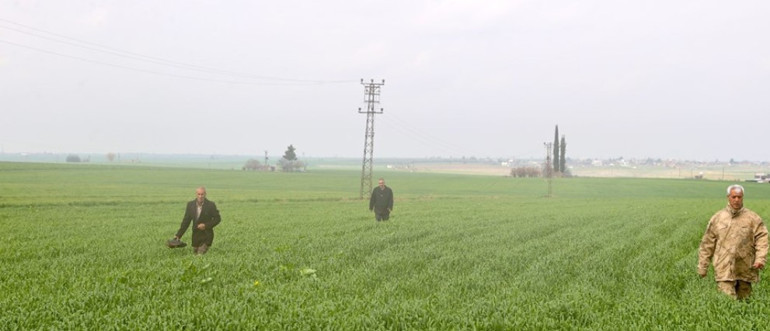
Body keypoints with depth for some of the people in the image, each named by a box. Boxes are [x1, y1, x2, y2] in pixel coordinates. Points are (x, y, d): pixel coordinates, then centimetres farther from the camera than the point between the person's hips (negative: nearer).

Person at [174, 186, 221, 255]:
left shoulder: (211, 205, -9)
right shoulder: (190, 204, 1)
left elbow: (217, 219, -3)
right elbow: (186, 221, 6)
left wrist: (206, 225, -17)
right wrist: (178, 235, 1)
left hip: (206, 236, -4)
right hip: (196, 235, 4)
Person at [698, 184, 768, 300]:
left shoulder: (753, 218, 5)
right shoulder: (717, 218, 6)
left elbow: (762, 238, -1)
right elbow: (707, 244, 9)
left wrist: (760, 259, -17)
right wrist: (702, 266, 7)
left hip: (745, 270, 1)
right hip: (724, 270, -1)